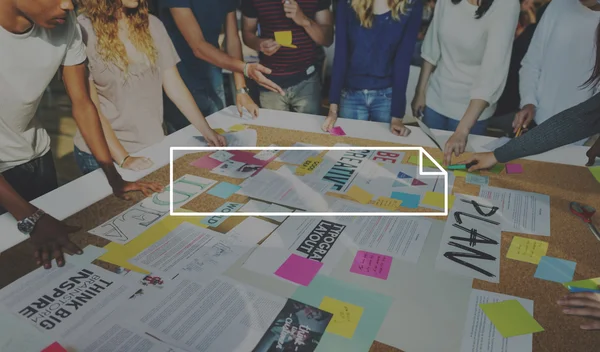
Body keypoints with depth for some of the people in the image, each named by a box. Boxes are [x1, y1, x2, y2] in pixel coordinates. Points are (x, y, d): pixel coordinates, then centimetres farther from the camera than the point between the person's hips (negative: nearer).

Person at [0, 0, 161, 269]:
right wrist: (29, 218, -33)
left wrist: (113, 176, -13)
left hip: (34, 157, 4)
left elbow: (82, 103, -8)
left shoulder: (64, 25, -16)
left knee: (53, 250, 18)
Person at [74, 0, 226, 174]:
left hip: (153, 145, 4)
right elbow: (89, 105, -13)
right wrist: (123, 158, -19)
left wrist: (206, 130, -5)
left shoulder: (152, 24, 2)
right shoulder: (82, 30, -12)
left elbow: (174, 85, 2)